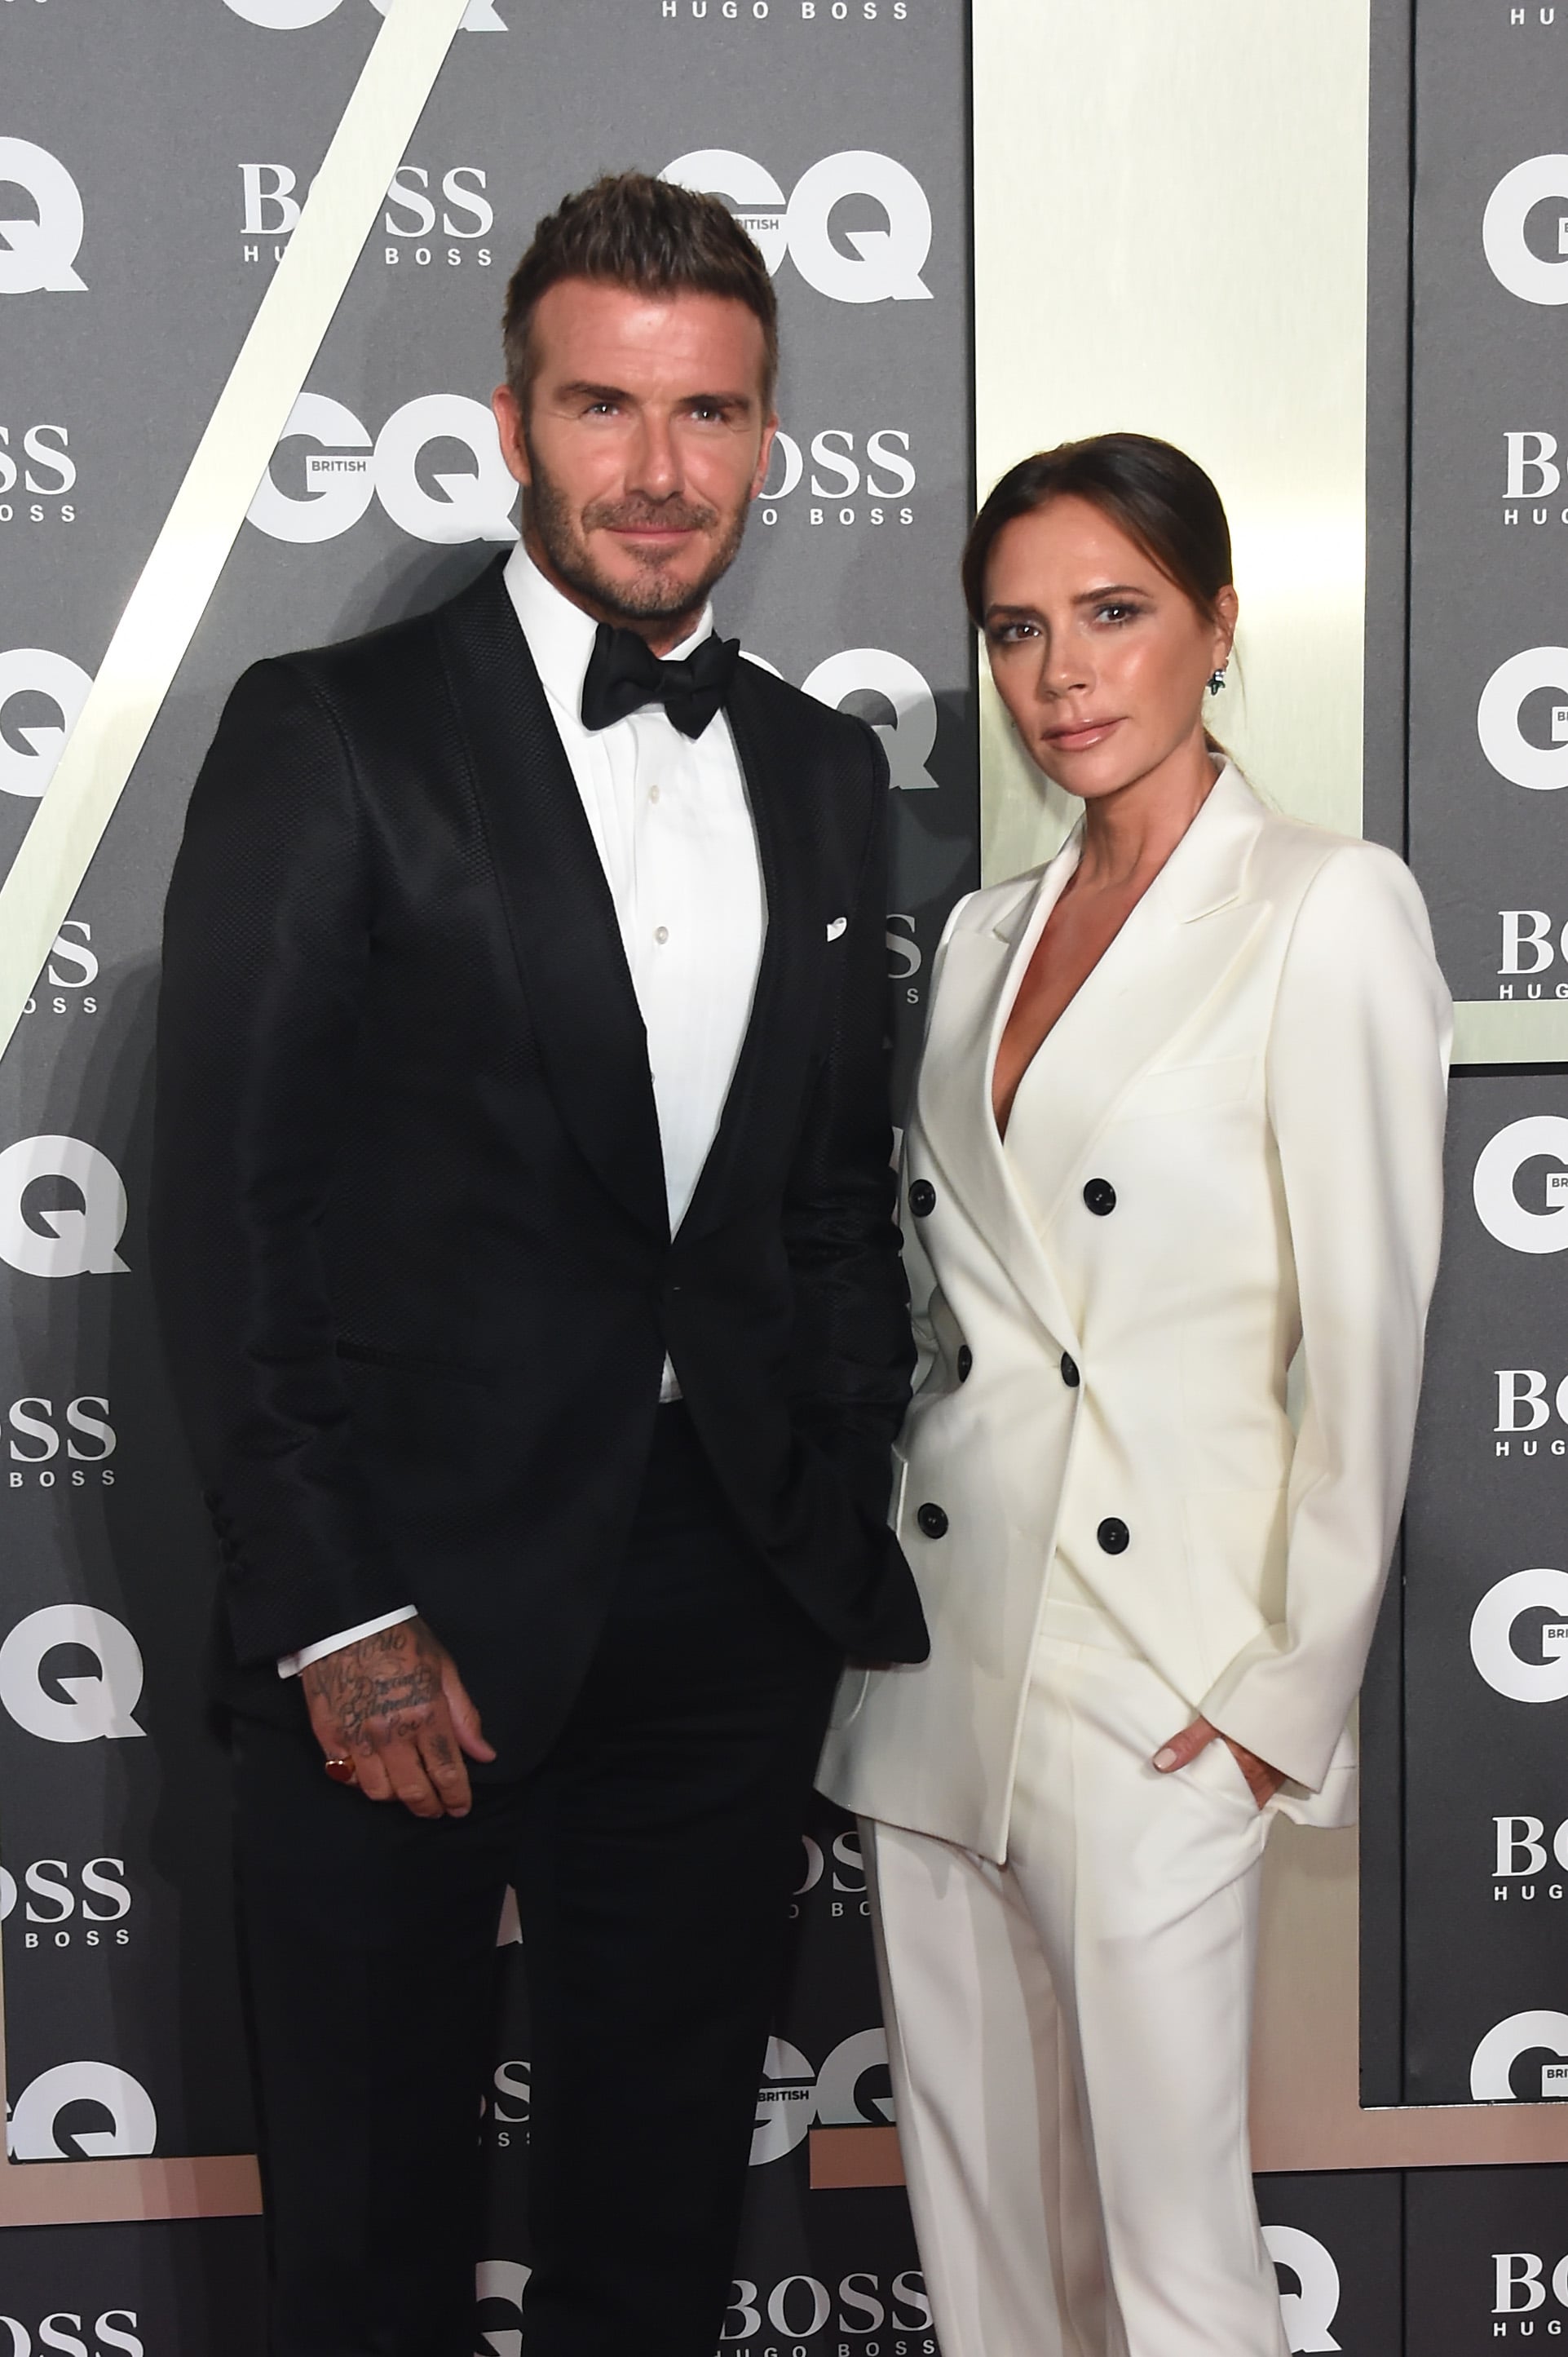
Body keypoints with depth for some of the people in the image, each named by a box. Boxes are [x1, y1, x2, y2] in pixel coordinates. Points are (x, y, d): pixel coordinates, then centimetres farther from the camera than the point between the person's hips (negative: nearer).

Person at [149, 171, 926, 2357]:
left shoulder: (825, 772, 10)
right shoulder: (328, 737, -6)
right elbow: (227, 1205, -9)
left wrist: (849, 1510, 5)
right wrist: (337, 1618, -13)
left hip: (733, 1603, 4)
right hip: (409, 1604, -4)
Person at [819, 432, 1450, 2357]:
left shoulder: (1332, 912, -8)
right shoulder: (982, 933, 12)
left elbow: (1371, 1343, -10)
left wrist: (1286, 1693, -11)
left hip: (1155, 1681, -6)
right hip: (938, 1651, 7)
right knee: (969, 2196, 15)